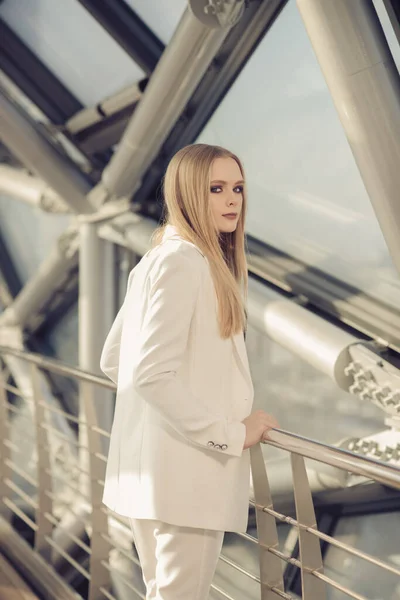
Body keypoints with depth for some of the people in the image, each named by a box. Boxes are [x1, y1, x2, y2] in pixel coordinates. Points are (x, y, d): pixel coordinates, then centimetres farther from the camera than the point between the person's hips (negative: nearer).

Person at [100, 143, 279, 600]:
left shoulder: (155, 260, 13)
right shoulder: (184, 262, -15)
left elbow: (112, 361, 17)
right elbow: (151, 373, -24)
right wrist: (233, 434, -17)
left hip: (148, 471, 10)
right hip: (184, 473, -10)